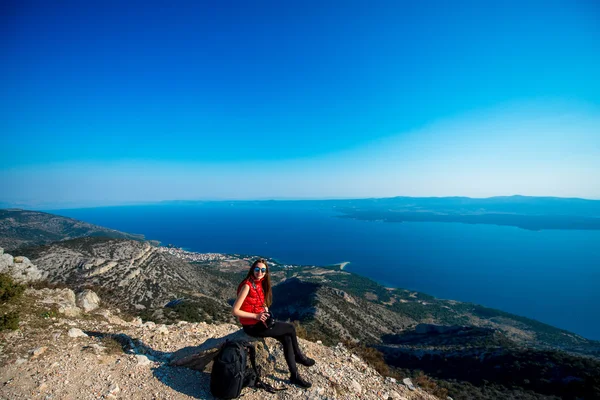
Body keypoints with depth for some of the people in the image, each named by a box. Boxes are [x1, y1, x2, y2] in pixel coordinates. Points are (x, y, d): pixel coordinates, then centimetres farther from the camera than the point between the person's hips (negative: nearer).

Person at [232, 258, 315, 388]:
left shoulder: (260, 284, 3)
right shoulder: (247, 285, -22)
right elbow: (235, 311, -23)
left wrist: (265, 312, -6)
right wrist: (256, 316, -23)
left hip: (259, 321, 7)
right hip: (251, 326, -7)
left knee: (287, 338, -4)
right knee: (291, 328, -5)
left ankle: (294, 375, 12)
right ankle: (299, 356, 18)